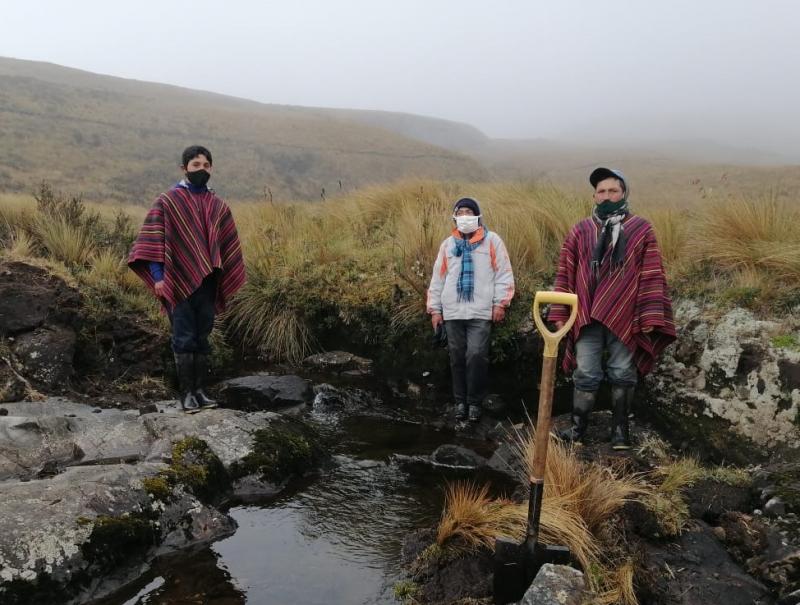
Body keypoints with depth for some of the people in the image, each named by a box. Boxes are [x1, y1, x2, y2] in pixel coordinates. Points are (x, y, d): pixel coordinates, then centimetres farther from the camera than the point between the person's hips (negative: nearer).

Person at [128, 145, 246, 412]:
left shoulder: (218, 207, 10)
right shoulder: (167, 201, -1)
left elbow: (228, 247, 14)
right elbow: (152, 240, -5)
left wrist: (225, 282, 9)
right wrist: (157, 276, -12)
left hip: (207, 283, 4)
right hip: (178, 282, -4)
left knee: (202, 338, 8)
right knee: (184, 338, -2)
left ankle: (199, 390, 16)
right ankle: (186, 393, 6)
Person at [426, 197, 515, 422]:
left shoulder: (492, 240, 3)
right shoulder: (448, 244, 12)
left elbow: (504, 273, 1)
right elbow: (438, 278, 14)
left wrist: (500, 303, -7)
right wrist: (435, 309, 10)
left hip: (481, 312, -3)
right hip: (453, 313, 3)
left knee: (476, 355, -11)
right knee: (457, 357, 7)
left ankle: (475, 401, 3)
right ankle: (460, 401, 19)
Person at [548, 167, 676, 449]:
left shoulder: (641, 229, 1)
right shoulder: (580, 231, 8)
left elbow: (652, 275, -1)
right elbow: (565, 274, 8)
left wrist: (650, 316, -7)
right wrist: (559, 314, 3)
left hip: (624, 317, -1)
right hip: (587, 317, 1)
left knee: (622, 375, 8)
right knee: (585, 375, 5)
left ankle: (620, 430, 21)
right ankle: (578, 428, 15)